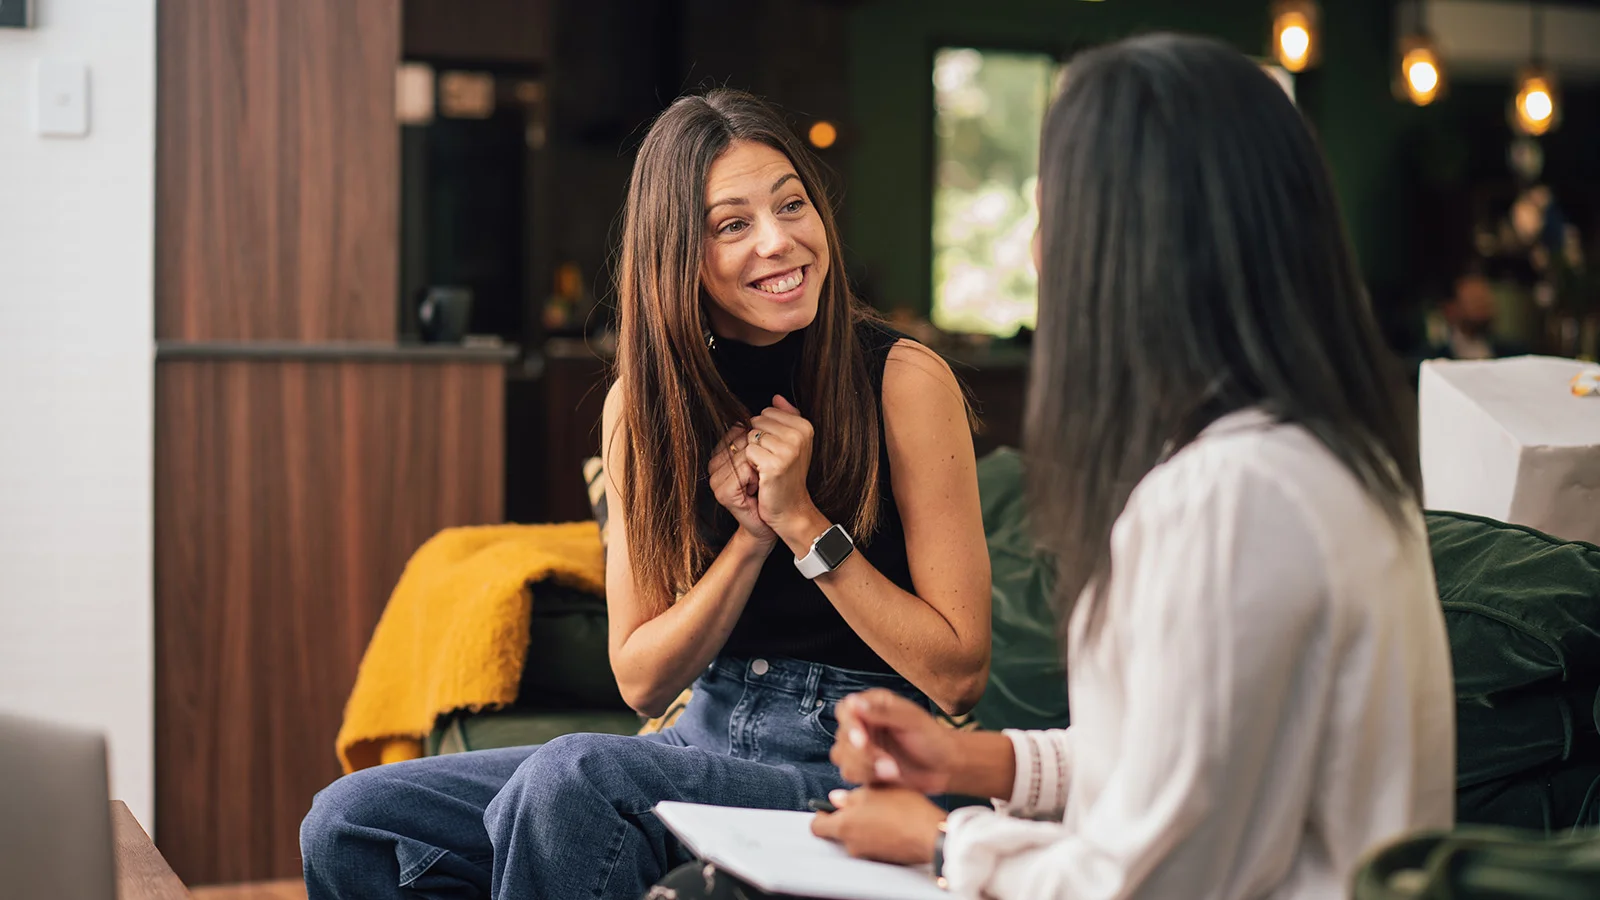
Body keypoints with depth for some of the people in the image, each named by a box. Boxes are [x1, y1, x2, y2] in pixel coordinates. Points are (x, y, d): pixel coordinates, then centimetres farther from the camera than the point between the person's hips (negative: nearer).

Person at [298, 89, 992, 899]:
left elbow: (959, 675, -9)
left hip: (857, 766, -5)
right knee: (352, 825, -8)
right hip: (707, 737, 5)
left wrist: (802, 520, -16)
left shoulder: (903, 380, -9)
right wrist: (751, 537, -11)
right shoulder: (641, 403, 4)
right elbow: (641, 681, 4)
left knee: (572, 773, -31)